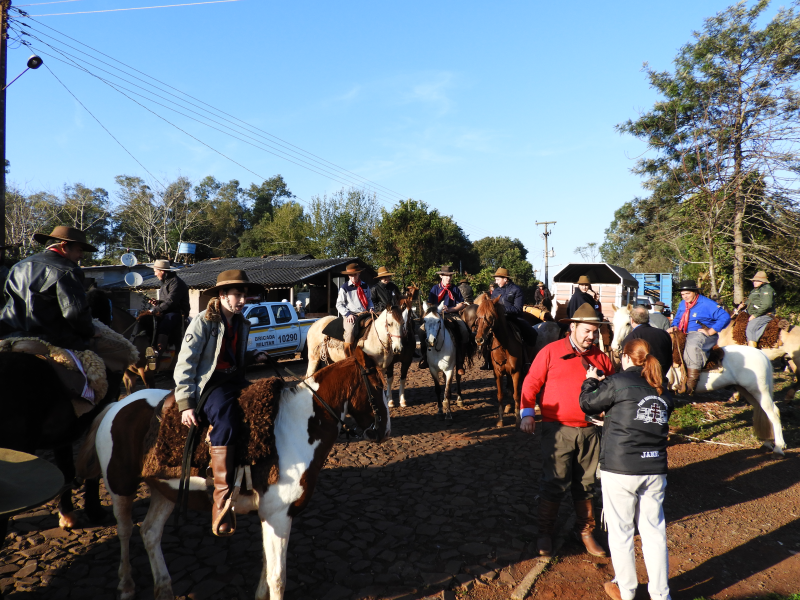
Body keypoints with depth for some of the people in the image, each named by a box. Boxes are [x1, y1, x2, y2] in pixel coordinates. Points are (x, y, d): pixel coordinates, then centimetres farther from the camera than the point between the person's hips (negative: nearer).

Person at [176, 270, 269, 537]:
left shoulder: (242, 324, 15)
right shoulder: (203, 322, -6)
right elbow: (185, 364, -9)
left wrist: (255, 357, 7)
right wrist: (185, 404, -16)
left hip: (235, 381, 7)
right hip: (209, 384, -7)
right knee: (226, 421, -35)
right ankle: (222, 498, -32)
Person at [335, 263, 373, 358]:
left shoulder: (364, 286, 14)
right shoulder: (344, 288, 1)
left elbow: (369, 299, 22)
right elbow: (339, 304, 1)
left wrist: (371, 308, 1)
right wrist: (348, 314, -12)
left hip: (365, 314, 4)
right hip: (351, 316, -4)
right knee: (349, 334, -25)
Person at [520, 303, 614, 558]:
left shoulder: (600, 357, 7)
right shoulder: (551, 352, -5)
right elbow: (532, 383, -7)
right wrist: (527, 413, -16)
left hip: (590, 431, 4)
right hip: (558, 430, -4)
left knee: (586, 484, 15)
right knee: (554, 483, 2)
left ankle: (585, 530, 34)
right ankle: (545, 534, 19)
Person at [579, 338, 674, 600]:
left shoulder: (618, 383, -10)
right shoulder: (663, 393, 8)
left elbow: (588, 403, 0)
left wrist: (591, 381, 19)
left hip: (620, 470, -5)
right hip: (655, 470, 5)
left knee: (620, 531, 11)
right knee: (654, 531, 16)